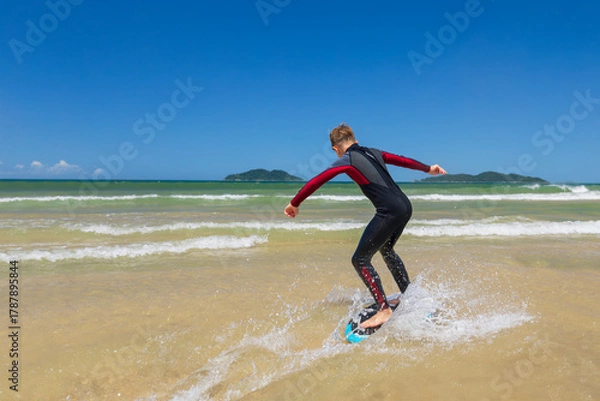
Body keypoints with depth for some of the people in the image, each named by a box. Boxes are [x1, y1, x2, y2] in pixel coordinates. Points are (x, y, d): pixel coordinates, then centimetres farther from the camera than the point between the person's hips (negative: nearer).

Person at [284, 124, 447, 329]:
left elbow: (316, 182, -4)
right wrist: (428, 168, 44)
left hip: (389, 212, -8)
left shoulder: (347, 160, -1)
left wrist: (294, 203, 6)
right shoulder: (374, 153, 18)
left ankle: (384, 310, -2)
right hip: (405, 207, 8)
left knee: (360, 260, 0)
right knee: (386, 250, 29)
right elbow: (403, 160, 29)